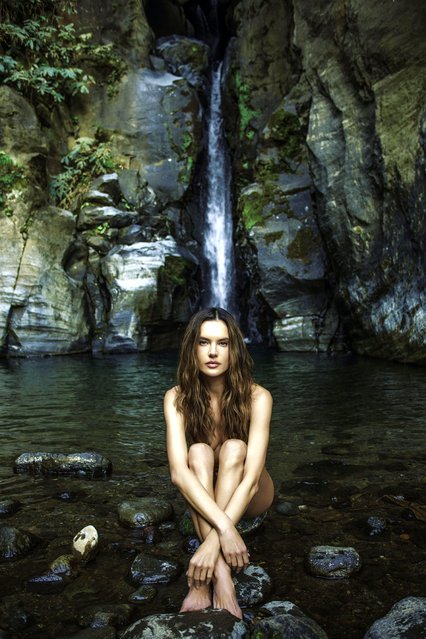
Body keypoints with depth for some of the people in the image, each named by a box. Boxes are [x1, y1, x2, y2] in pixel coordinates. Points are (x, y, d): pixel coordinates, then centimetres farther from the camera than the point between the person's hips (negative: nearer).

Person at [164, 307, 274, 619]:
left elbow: (252, 476, -34)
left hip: (250, 497, -1)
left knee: (233, 448, -33)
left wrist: (212, 542, -44)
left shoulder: (257, 397, -25)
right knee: (199, 452, -32)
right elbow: (178, 472, -32)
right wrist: (224, 527, -44)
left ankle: (203, 580, -34)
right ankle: (222, 576, -37)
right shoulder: (177, 398, -20)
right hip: (201, 497, 1)